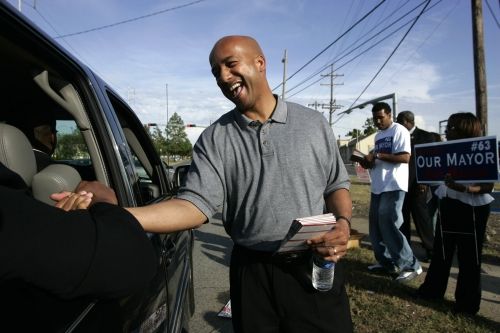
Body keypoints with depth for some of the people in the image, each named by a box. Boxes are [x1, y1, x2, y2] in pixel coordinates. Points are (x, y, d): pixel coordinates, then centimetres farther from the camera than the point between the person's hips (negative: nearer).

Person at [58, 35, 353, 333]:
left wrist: (343, 223, -14)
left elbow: (337, 185, 8)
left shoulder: (314, 123, 2)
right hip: (252, 272, 0)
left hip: (317, 268, 1)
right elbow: (195, 206, -12)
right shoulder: (215, 139, -2)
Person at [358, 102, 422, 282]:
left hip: (394, 186, -9)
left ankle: (411, 266, -1)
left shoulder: (399, 131, -8)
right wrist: (368, 161, 2)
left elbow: (405, 157, -19)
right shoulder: (378, 135, 18)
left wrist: (376, 155, -21)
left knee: (388, 224, -12)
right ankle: (386, 261, 22)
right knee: (376, 224, 10)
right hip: (378, 186, 9)